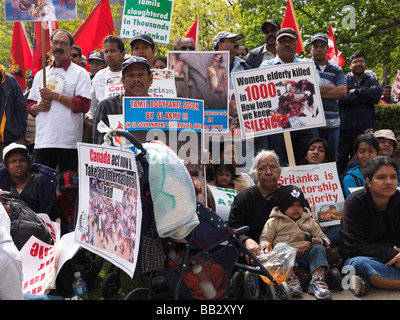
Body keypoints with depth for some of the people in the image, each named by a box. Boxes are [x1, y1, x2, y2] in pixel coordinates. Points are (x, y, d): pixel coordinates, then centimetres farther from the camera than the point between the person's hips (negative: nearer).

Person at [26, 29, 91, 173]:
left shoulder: (80, 73, 1)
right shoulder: (41, 74, 19)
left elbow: (84, 105, -11)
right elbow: (29, 105, 21)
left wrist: (54, 95, -11)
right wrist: (38, 106, -2)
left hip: (68, 142, -5)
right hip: (42, 140, 5)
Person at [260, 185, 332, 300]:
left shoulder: (309, 221, 20)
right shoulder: (274, 222, 13)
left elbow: (325, 239, 15)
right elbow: (264, 239, 9)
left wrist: (310, 243, -6)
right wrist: (267, 250, -14)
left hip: (304, 256, 3)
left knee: (318, 248, -24)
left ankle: (317, 281, -36)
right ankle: (291, 278, -50)